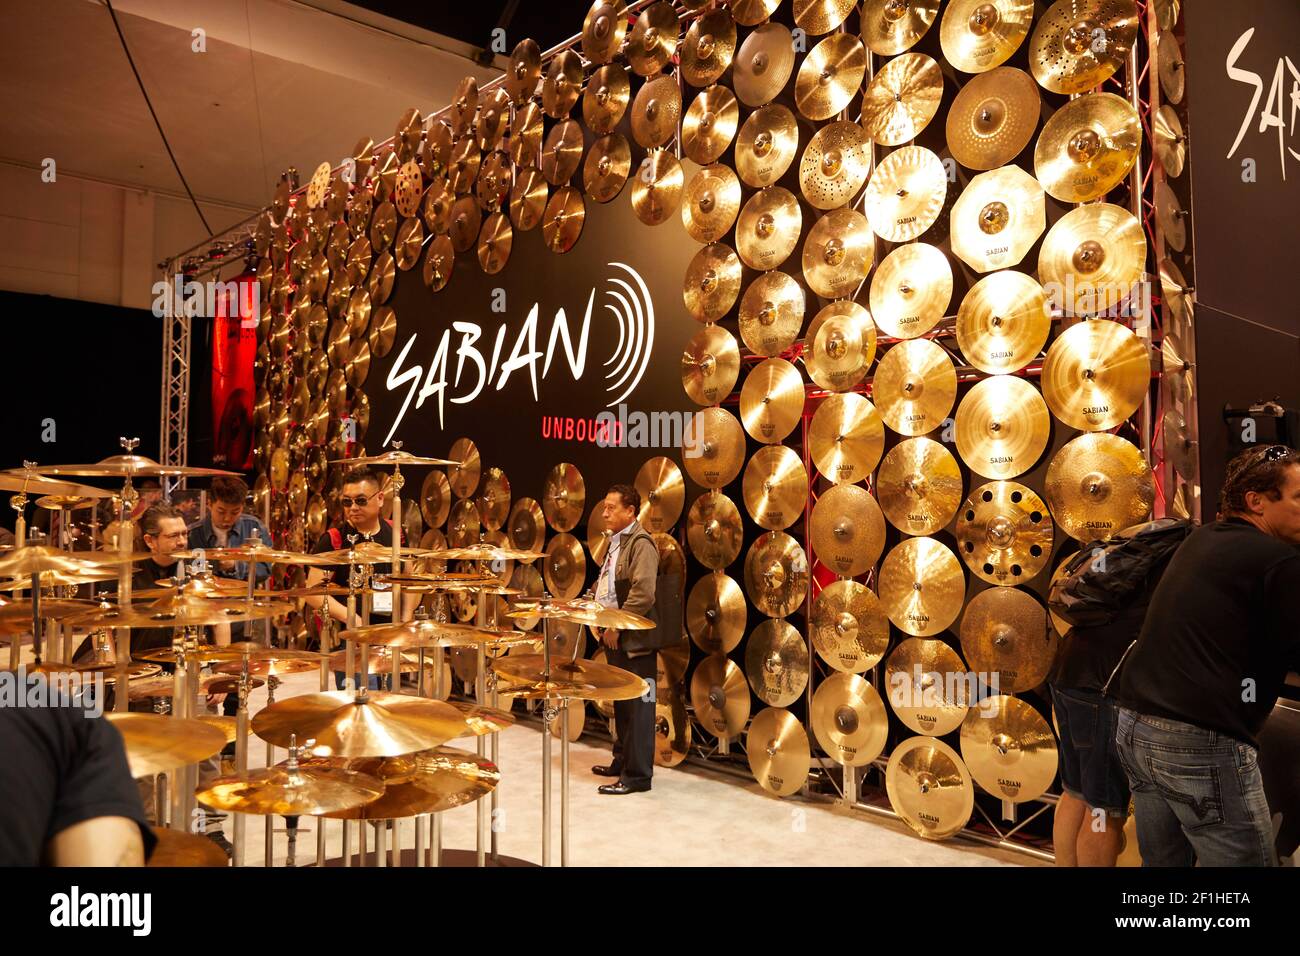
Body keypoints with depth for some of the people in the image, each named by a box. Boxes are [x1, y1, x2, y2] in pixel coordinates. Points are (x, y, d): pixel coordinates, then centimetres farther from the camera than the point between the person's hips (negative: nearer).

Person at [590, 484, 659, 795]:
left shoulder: (640, 542, -14)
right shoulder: (615, 542, 15)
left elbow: (643, 594, -23)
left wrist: (617, 626, -18)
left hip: (633, 639, -10)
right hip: (615, 637, 10)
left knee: (637, 706, -2)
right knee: (621, 703, 19)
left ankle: (637, 775, 4)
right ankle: (622, 761, 31)